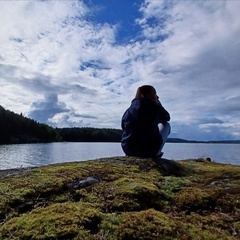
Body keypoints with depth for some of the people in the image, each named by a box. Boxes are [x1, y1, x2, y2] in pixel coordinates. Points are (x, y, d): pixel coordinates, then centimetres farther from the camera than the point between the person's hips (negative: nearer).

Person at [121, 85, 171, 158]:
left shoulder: (128, 110, 5)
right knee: (166, 125, 18)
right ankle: (156, 153, 18)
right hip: (150, 150, -5)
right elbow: (167, 118, 11)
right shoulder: (153, 106, -7)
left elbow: (123, 127, 18)